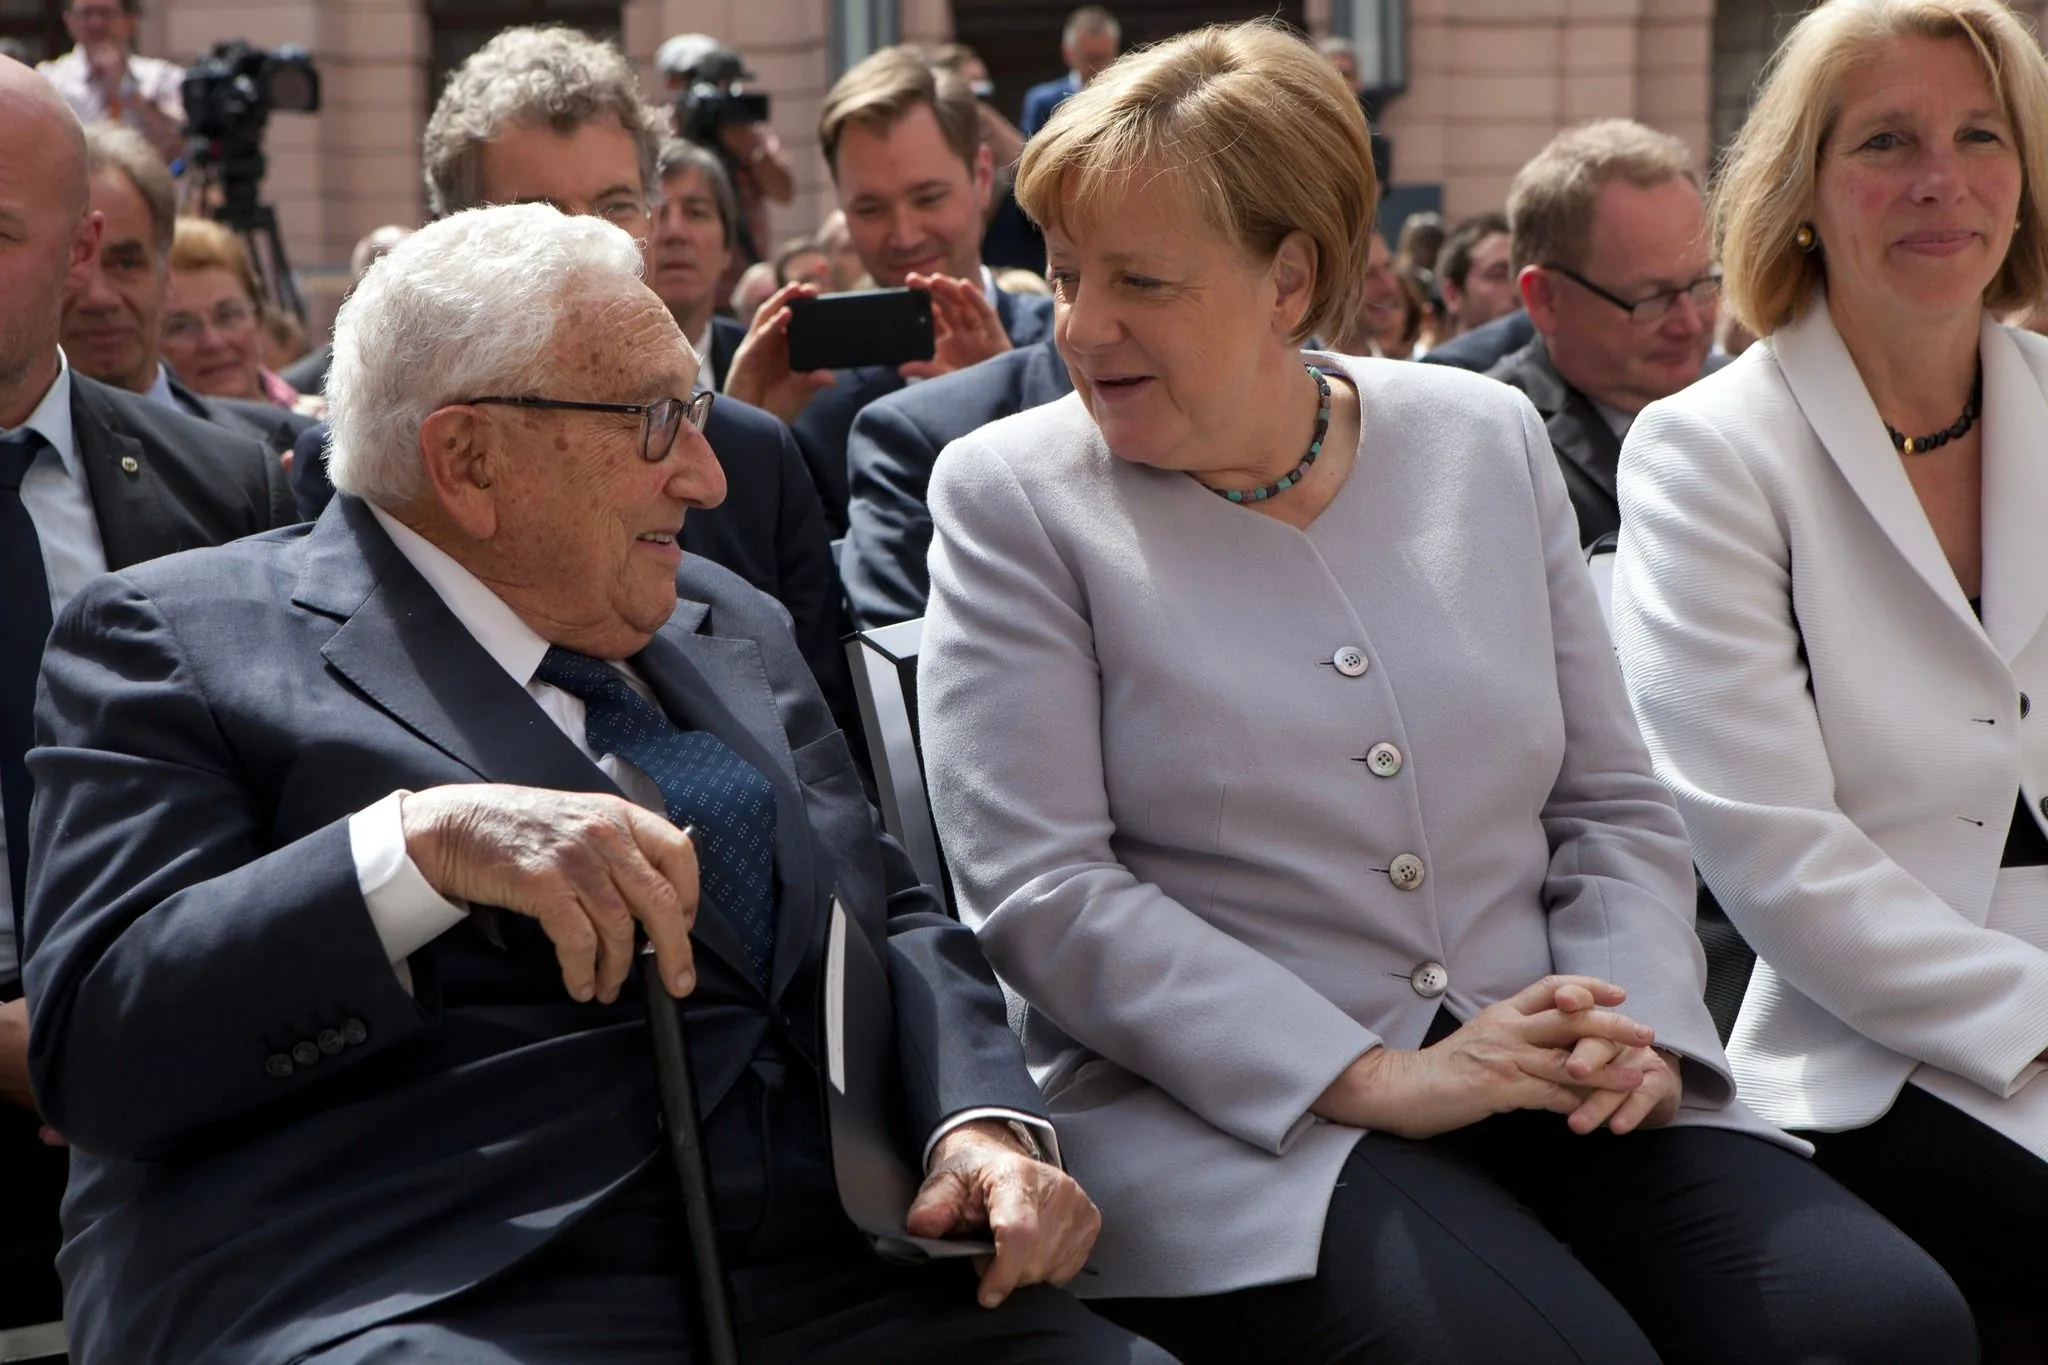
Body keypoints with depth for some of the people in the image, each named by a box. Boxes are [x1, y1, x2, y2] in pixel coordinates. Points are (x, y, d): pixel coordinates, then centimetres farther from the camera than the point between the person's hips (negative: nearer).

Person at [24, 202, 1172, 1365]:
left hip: (824, 1269, 5)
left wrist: (989, 1122, 2)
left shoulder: (734, 630, 23)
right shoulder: (181, 641, 3)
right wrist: (420, 846, -20)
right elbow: (93, 1038, -7)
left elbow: (895, 917, 23)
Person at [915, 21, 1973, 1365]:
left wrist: (1633, 1029, -7)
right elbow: (1038, 892, -9)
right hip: (1226, 1108, -4)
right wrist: (1371, 1082, -16)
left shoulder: (1486, 438, 12)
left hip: (1555, 1093, 4)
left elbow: (1616, 804, 14)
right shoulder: (1013, 497, 0)